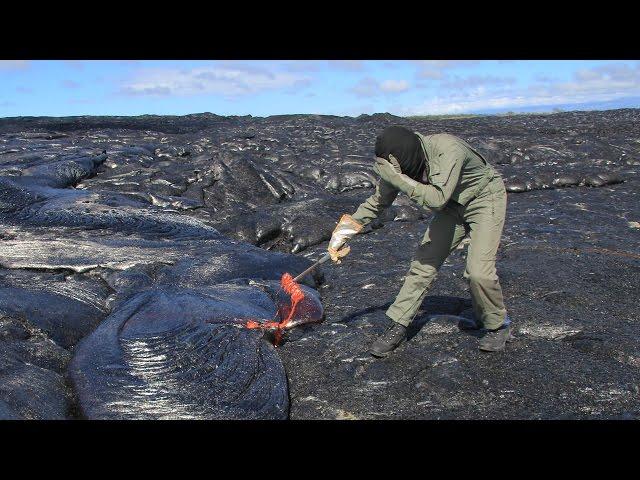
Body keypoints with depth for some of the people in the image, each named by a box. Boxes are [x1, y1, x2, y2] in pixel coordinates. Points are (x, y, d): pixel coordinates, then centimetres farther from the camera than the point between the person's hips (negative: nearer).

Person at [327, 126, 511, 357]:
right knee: (423, 262, -3)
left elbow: (437, 199, -43)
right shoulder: (397, 164, -14)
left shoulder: (449, 150, -35)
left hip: (485, 201, -6)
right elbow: (379, 199, 0)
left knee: (478, 271, -18)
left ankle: (497, 325, 9)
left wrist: (398, 178, -46)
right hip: (452, 207, 6)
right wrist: (349, 227, -1)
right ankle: (398, 328, 5)